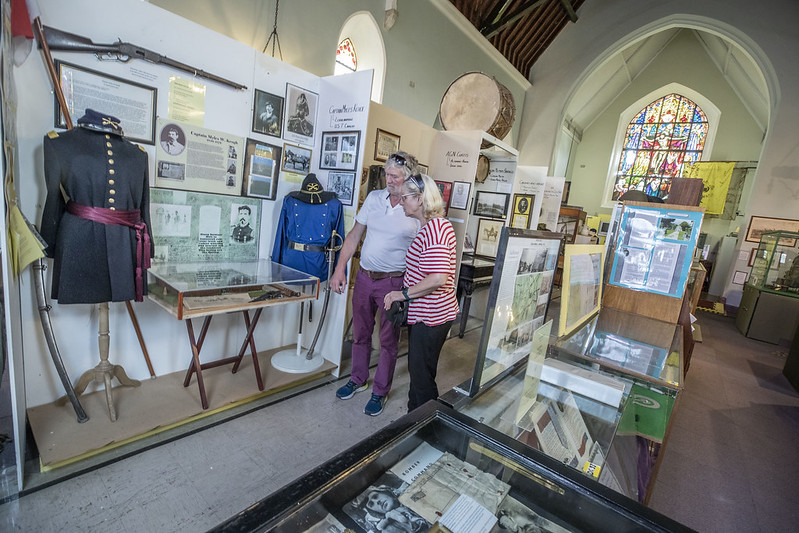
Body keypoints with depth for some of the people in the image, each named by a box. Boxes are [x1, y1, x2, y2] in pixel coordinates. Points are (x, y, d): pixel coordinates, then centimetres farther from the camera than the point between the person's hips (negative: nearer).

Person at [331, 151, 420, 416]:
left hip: (393, 282, -4)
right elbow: (354, 235, 8)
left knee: (388, 340, 9)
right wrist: (340, 268, 2)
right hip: (364, 276, 5)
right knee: (360, 334, 18)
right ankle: (358, 380, 40)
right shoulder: (374, 197, 3)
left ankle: (380, 391, 29)